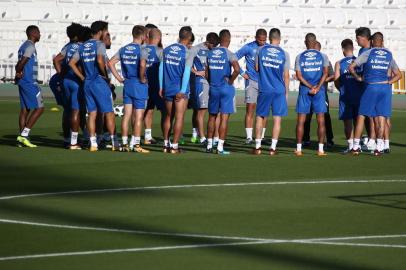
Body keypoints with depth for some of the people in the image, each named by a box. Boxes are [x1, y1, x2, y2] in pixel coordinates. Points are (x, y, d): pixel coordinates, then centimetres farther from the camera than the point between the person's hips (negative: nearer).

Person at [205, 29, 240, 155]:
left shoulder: (210, 53, 5)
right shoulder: (229, 54, -11)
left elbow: (206, 73, 8)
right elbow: (237, 69, -26)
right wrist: (231, 81, -11)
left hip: (213, 88, 5)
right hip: (226, 88, -5)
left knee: (212, 116, 15)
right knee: (224, 118, -1)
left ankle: (209, 145, 19)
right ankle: (220, 147, -3)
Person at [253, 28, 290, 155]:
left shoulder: (261, 50, -1)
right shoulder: (284, 54, -3)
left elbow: (256, 68, 9)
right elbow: (286, 76, 0)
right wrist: (286, 92, 10)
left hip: (264, 90, 1)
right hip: (279, 90, -1)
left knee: (260, 117, 10)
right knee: (277, 118, 4)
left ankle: (257, 147, 10)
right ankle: (273, 147, 0)